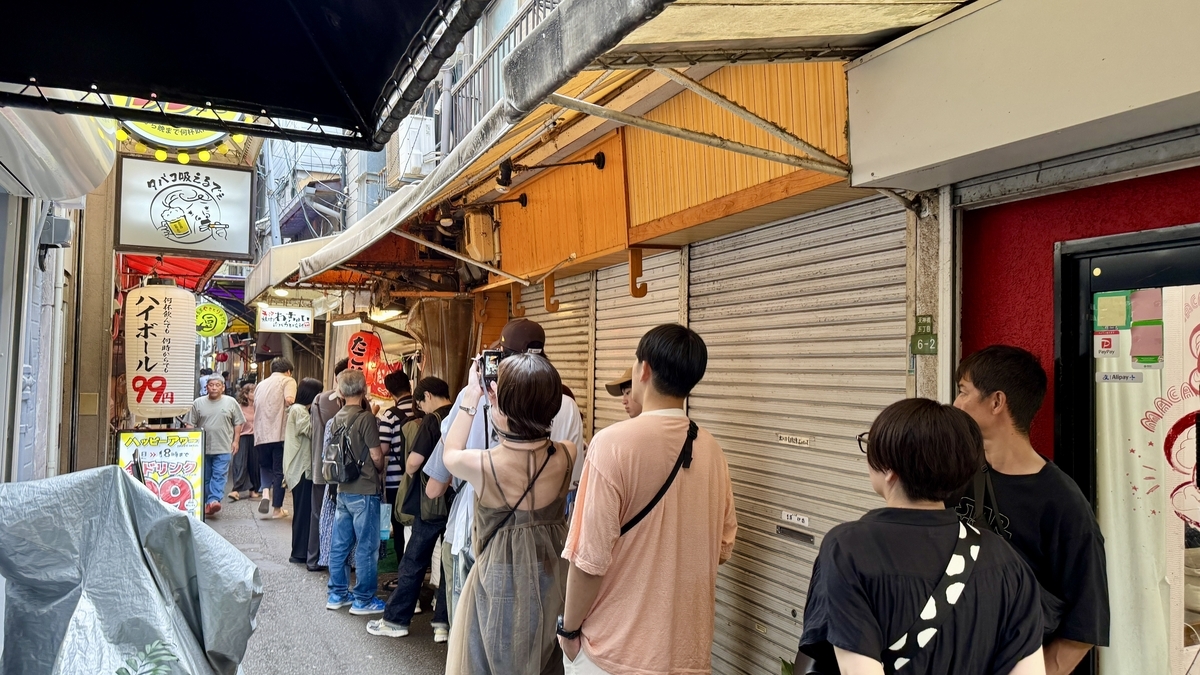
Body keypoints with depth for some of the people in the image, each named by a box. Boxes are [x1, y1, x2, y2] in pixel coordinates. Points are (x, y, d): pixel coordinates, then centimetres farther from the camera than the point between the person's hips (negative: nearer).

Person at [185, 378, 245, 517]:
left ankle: (214, 501, -18)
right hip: (202, 448, 2)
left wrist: (235, 441, 0)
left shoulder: (231, 402, 3)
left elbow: (238, 423, 7)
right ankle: (205, 503, 18)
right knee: (205, 477, 9)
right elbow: (190, 424, 7)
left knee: (219, 476, -11)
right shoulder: (198, 403, 6)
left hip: (223, 448, -2)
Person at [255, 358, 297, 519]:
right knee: (279, 471, 4)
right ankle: (277, 509, 9)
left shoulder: (261, 384, 18)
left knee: (265, 466, 22)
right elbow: (289, 400, -19)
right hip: (280, 433, -5)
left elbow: (255, 408, 21)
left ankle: (265, 493, -3)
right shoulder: (288, 381, 0)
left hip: (261, 434, 5)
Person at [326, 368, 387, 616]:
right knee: (367, 546, 2)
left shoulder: (338, 417, 5)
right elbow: (376, 455, -15)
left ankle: (337, 594, 24)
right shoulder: (366, 417, -16)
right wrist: (381, 469, 4)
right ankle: (363, 600, 9)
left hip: (343, 489, 7)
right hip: (364, 490, -7)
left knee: (340, 544, 14)